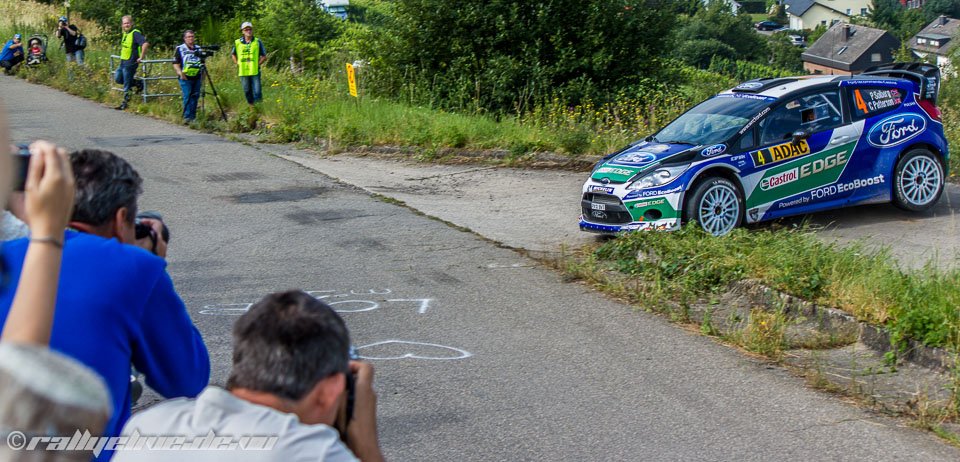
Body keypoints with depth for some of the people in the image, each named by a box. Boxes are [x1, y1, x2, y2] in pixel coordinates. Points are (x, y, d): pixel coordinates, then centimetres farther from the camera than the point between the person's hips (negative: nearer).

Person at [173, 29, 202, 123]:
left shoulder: (198, 49, 15)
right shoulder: (180, 49, 3)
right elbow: (176, 64, -1)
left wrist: (203, 78, 17)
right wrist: (180, 73, -19)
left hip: (197, 77, 4)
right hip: (185, 78, -4)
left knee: (195, 97, 4)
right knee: (187, 97, -10)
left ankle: (193, 117, 11)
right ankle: (187, 117, -8)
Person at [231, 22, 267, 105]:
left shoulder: (257, 42, 1)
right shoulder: (237, 43, 5)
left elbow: (264, 57, 5)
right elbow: (233, 55, 20)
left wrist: (258, 64, -7)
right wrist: (237, 63, 5)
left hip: (255, 72, -2)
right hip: (243, 72, 2)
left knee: (257, 92, -9)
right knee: (247, 91, 9)